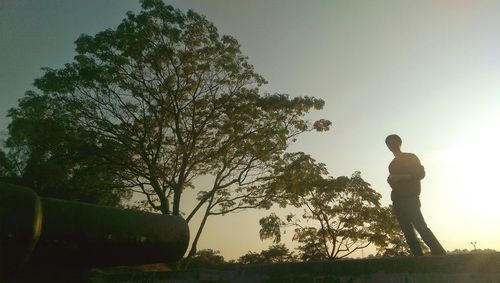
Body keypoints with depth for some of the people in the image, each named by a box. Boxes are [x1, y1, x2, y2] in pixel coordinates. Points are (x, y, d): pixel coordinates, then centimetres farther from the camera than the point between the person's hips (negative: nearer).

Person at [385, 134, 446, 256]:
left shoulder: (410, 157, 5)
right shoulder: (392, 164, 23)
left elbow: (421, 173, -6)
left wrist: (400, 177, -14)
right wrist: (391, 180, 6)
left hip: (410, 198, -6)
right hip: (397, 201, 6)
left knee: (420, 226, -16)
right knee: (407, 232, 0)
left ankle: (440, 254, -13)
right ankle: (419, 257, 0)